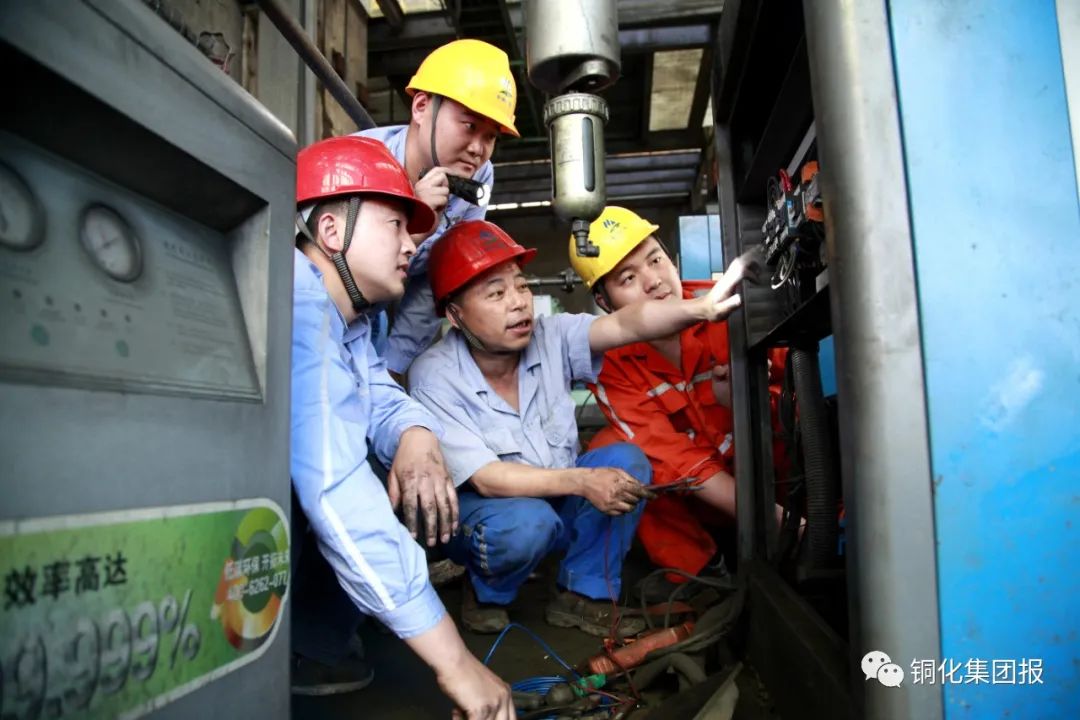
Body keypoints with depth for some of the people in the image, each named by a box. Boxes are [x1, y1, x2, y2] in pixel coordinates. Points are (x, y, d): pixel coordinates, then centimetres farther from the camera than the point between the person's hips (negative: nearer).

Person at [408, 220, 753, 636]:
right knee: (529, 522, -36)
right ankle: (485, 593, 0)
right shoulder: (434, 378, -22)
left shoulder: (550, 337, -13)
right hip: (484, 511, -4)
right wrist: (582, 481, -35)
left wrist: (702, 308, -48)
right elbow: (486, 479, -27)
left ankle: (581, 596, -5)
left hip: (558, 497, 5)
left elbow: (626, 324, -30)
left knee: (626, 459, -19)